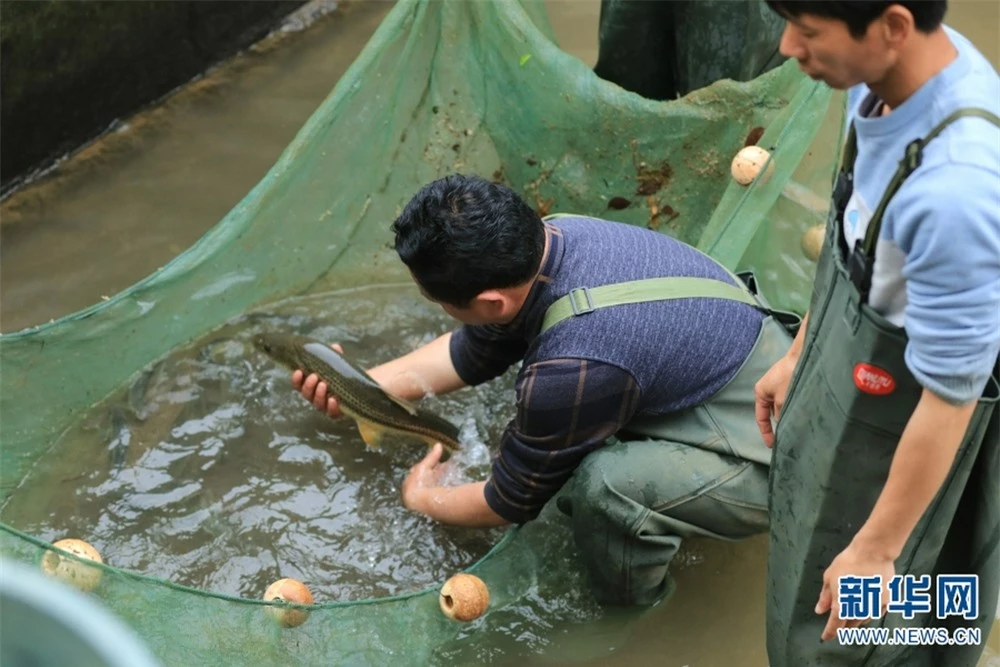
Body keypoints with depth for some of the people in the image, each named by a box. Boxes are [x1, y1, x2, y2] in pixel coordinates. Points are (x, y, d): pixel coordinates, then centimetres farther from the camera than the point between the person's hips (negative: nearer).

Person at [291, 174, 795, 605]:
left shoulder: (573, 369, -36)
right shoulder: (547, 237, -13)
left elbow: (509, 502, -15)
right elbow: (473, 351, 8)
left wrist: (422, 500, 5)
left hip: (764, 465, -8)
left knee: (606, 486, -31)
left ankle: (625, 616, 0)